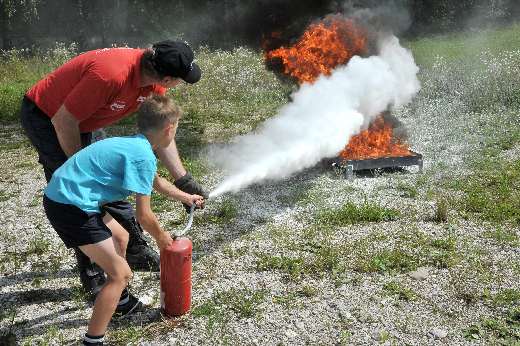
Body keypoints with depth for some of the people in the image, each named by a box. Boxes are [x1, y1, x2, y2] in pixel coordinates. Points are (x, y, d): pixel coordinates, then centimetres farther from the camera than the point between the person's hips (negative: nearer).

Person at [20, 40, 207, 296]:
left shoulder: (153, 81, -12)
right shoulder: (111, 74, -37)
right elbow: (63, 121, -29)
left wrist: (184, 181, -3)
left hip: (80, 123, 8)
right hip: (44, 118, -8)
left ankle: (137, 252, 26)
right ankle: (93, 278, 5)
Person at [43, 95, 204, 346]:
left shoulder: (134, 145, 12)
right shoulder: (143, 156, -17)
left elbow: (155, 181, 32)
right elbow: (143, 216, -14)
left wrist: (186, 198, 43)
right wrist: (161, 236, 6)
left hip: (62, 193, 10)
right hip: (70, 207, -10)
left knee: (120, 238, 28)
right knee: (120, 272, -6)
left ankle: (121, 300, 47)